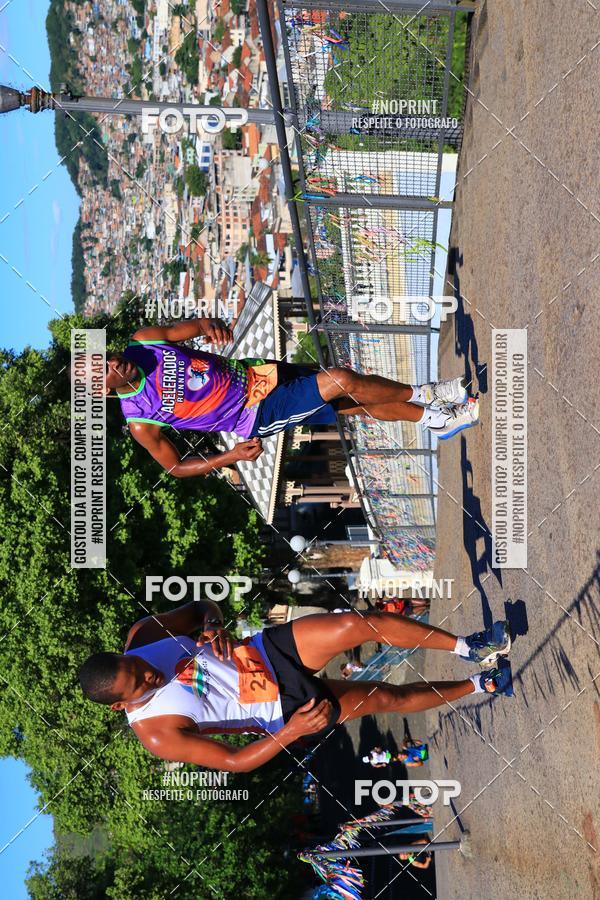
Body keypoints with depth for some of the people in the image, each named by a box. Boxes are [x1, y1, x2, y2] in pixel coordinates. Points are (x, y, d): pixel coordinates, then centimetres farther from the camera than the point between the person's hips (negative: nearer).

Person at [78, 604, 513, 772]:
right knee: (384, 697, -3)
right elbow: (234, 761, -15)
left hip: (265, 650, 3)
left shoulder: (140, 636, -11)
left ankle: (467, 647, 2)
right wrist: (292, 732, -24)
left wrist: (212, 624, -19)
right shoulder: (157, 735, -20)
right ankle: (478, 685, 23)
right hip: (281, 709, -3)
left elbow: (200, 607, 4)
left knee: (360, 623, -19)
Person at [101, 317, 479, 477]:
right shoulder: (140, 422, -16)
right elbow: (175, 466, -6)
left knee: (357, 403, 4)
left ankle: (436, 417, 23)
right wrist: (230, 457, -18)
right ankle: (421, 394, 8)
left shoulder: (142, 342, -5)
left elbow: (189, 327, 4)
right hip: (259, 416, -5)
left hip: (255, 373, 5)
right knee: (342, 382, -17)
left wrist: (210, 324, -21)